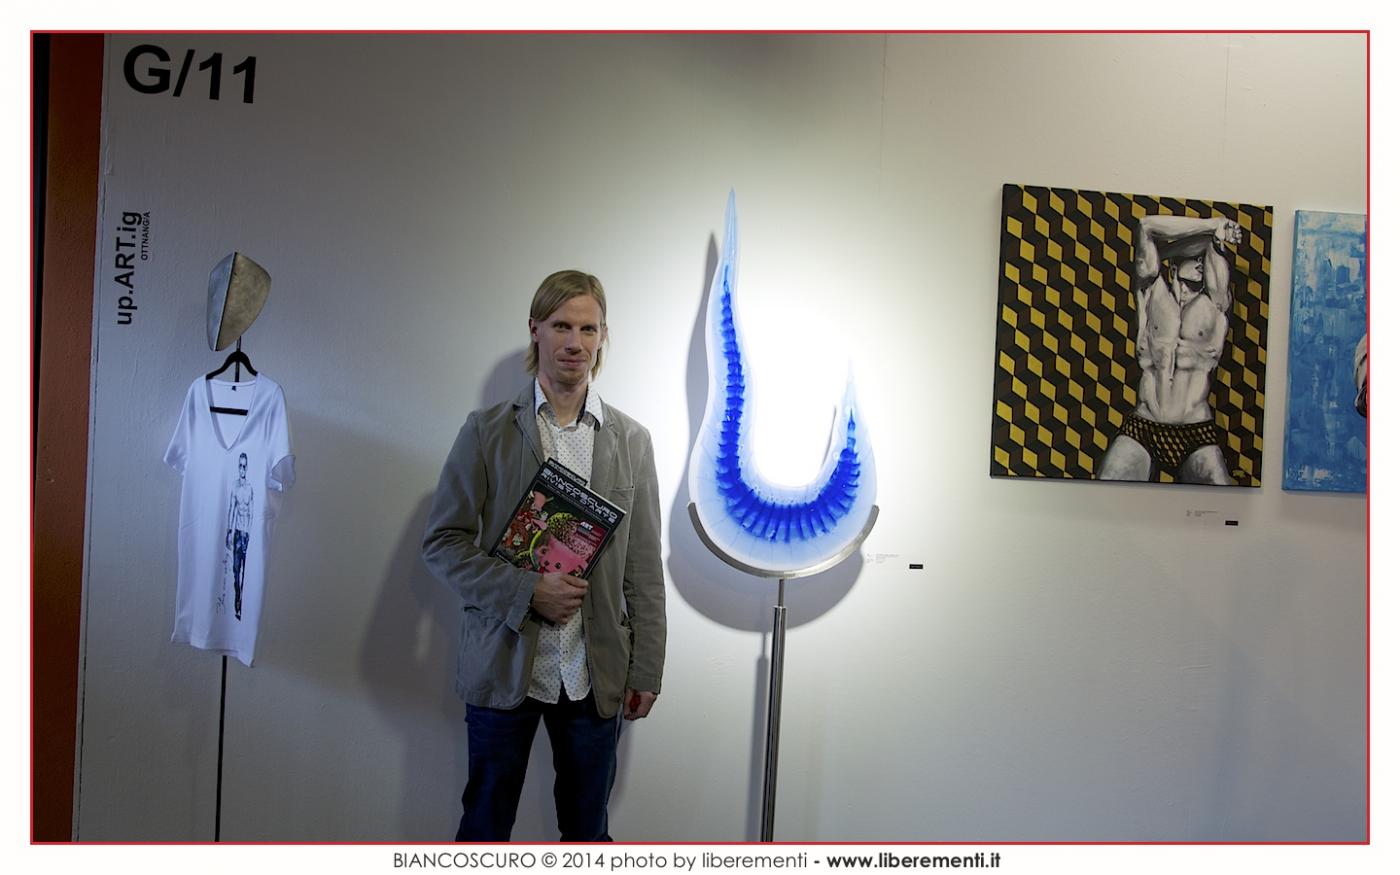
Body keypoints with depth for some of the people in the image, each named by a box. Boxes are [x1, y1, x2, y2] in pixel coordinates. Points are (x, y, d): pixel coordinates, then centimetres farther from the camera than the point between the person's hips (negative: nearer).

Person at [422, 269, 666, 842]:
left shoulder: (631, 441, 3)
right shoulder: (487, 432, -2)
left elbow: (644, 567, 4)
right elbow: (442, 542, -4)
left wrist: (647, 670, 2)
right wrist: (526, 590, -17)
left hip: (595, 675, 2)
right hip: (504, 666, -1)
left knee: (587, 831, 16)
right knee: (485, 826, 14)